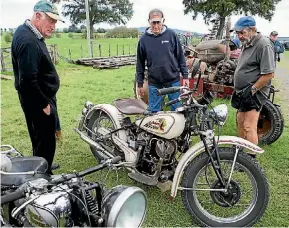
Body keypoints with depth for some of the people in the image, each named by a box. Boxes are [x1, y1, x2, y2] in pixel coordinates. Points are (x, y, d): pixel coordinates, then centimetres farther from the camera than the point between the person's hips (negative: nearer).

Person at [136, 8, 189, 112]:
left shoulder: (171, 35, -2)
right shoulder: (144, 39, 0)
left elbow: (180, 56, 3)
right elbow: (140, 63, 6)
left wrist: (185, 76, 1)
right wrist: (140, 83, 7)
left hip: (173, 81, 0)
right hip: (154, 83, 1)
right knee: (153, 112, 9)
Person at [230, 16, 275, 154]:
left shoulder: (263, 45, -18)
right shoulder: (246, 44, 12)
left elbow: (269, 74, -22)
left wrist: (251, 90, -19)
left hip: (254, 93, -9)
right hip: (243, 93, 9)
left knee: (249, 126, -12)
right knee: (240, 122, 18)